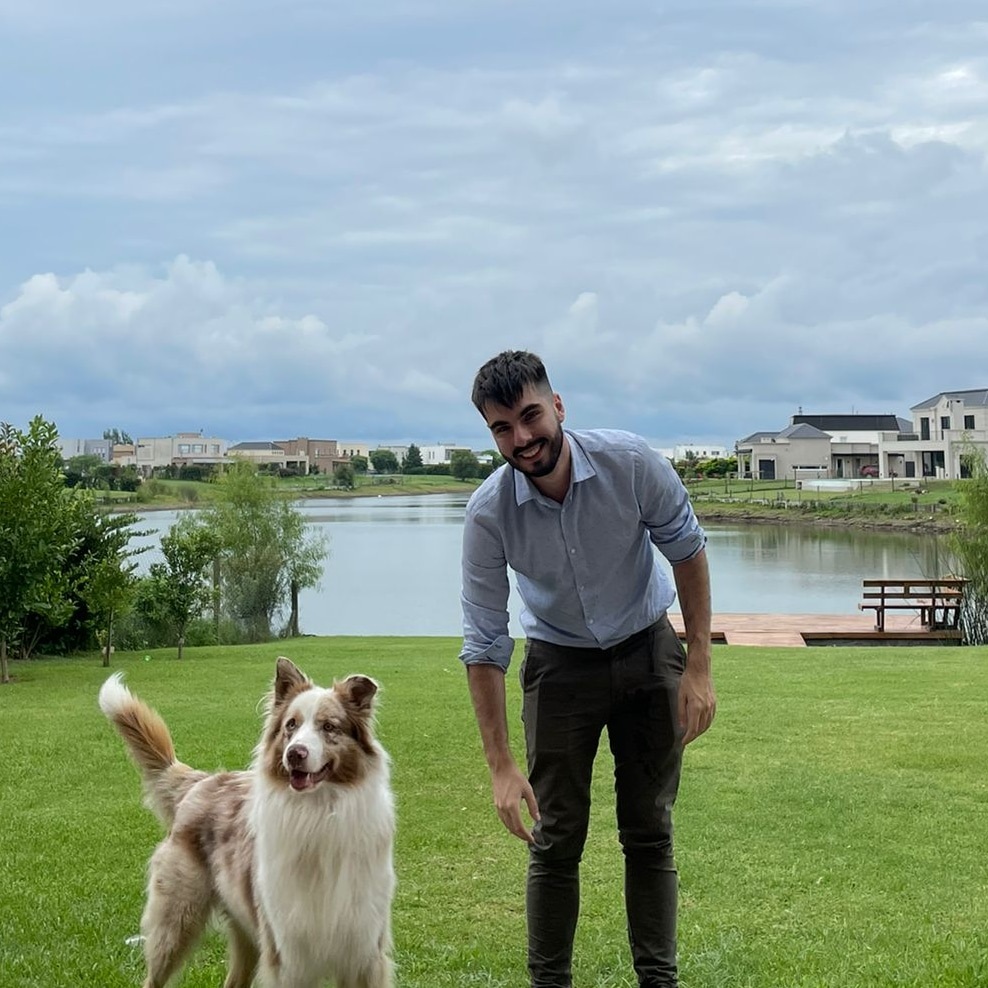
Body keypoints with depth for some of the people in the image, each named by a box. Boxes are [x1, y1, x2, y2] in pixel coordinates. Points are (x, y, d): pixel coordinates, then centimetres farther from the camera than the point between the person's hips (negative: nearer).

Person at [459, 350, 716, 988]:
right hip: (560, 664, 0)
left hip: (647, 652, 0)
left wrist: (699, 666, -11)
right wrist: (501, 765, -20)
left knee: (650, 832, 1)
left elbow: (687, 551, -7)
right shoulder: (489, 513, -22)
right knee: (556, 839, -2)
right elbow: (484, 642, -17)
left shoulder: (631, 463, -24)